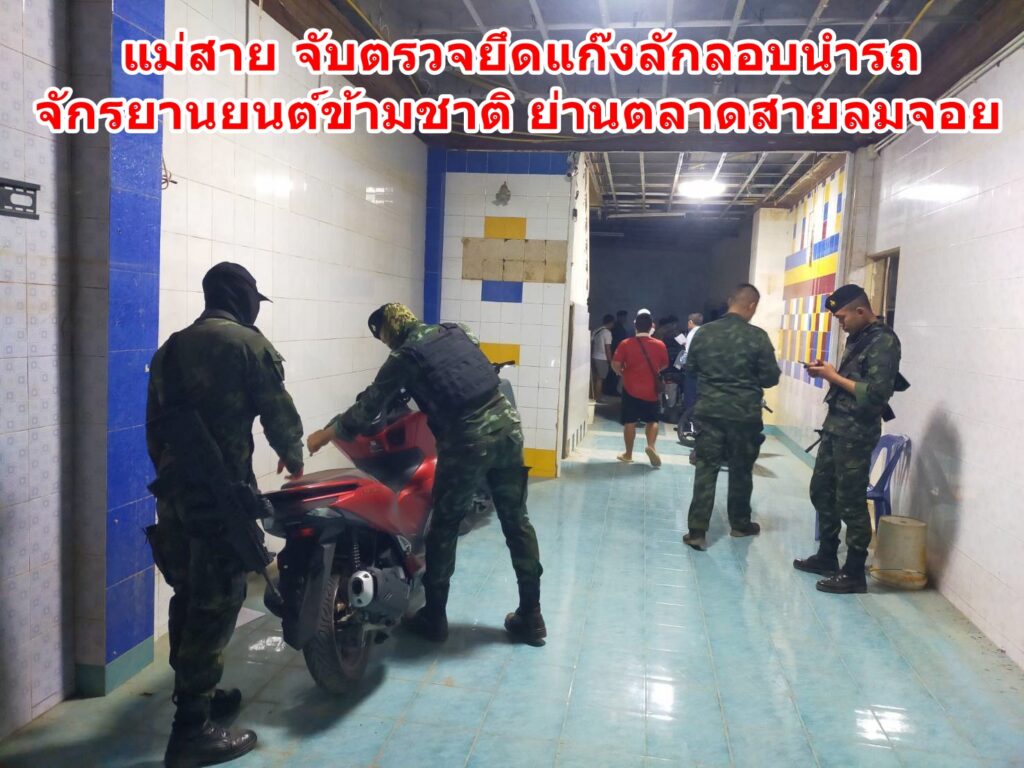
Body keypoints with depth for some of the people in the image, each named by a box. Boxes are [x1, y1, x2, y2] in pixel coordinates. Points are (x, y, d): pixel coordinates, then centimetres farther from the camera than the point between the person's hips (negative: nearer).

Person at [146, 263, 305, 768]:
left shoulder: (170, 348, 14)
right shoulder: (249, 344, -7)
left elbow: (154, 424, 16)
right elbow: (279, 413, -7)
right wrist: (293, 457, 12)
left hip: (173, 491, 8)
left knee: (188, 596, 18)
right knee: (216, 604, -2)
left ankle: (193, 697, 32)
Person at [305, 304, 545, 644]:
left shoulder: (406, 355, -1)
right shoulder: (455, 332, 16)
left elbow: (371, 403, 0)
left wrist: (326, 433, 11)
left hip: (468, 439, -6)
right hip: (507, 424, 7)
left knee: (445, 525, 10)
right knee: (516, 521, 12)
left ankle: (434, 618, 21)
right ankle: (530, 617, 20)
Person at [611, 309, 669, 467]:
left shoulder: (626, 344, -10)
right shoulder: (659, 345, -5)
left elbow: (615, 364, -12)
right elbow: (665, 365, 8)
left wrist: (622, 373, 8)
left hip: (631, 389, -1)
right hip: (651, 390, 1)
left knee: (629, 422, 7)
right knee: (652, 420, 14)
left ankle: (628, 454, 13)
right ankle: (651, 445, -8)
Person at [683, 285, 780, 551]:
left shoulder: (703, 332, 0)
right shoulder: (757, 337, -10)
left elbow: (690, 368, 11)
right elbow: (771, 378, -6)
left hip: (709, 410, 2)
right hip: (744, 413, -2)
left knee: (706, 469, 4)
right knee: (741, 470, 14)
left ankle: (697, 530, 0)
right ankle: (740, 524, 30)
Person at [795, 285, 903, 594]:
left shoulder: (884, 342, -15)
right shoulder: (859, 337, 14)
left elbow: (875, 393, -23)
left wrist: (835, 377, -16)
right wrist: (828, 372, 3)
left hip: (856, 433, -10)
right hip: (835, 427, 10)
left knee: (851, 502, -2)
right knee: (821, 491, 16)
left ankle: (854, 573, 9)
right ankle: (827, 556, 30)